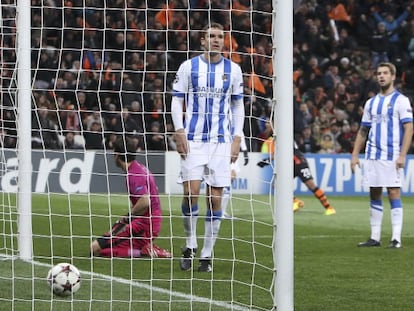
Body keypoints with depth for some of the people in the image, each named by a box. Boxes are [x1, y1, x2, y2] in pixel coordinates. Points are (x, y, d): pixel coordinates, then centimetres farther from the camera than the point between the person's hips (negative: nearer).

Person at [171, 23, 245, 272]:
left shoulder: (233, 69, 8)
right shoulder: (188, 67, 3)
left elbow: (238, 106, 12)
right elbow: (177, 101, 5)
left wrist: (237, 138, 3)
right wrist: (180, 132, -7)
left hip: (221, 140, 1)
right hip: (193, 139, -1)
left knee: (215, 198, -2)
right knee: (191, 192, -13)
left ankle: (207, 254, 6)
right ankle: (190, 246, 7)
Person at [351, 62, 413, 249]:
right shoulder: (371, 103, 15)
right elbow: (363, 131, 19)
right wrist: (355, 155, 11)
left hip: (391, 157, -6)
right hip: (372, 155, 6)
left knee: (394, 194, -8)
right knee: (374, 196, 6)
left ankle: (396, 238, -8)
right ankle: (375, 237, 10)